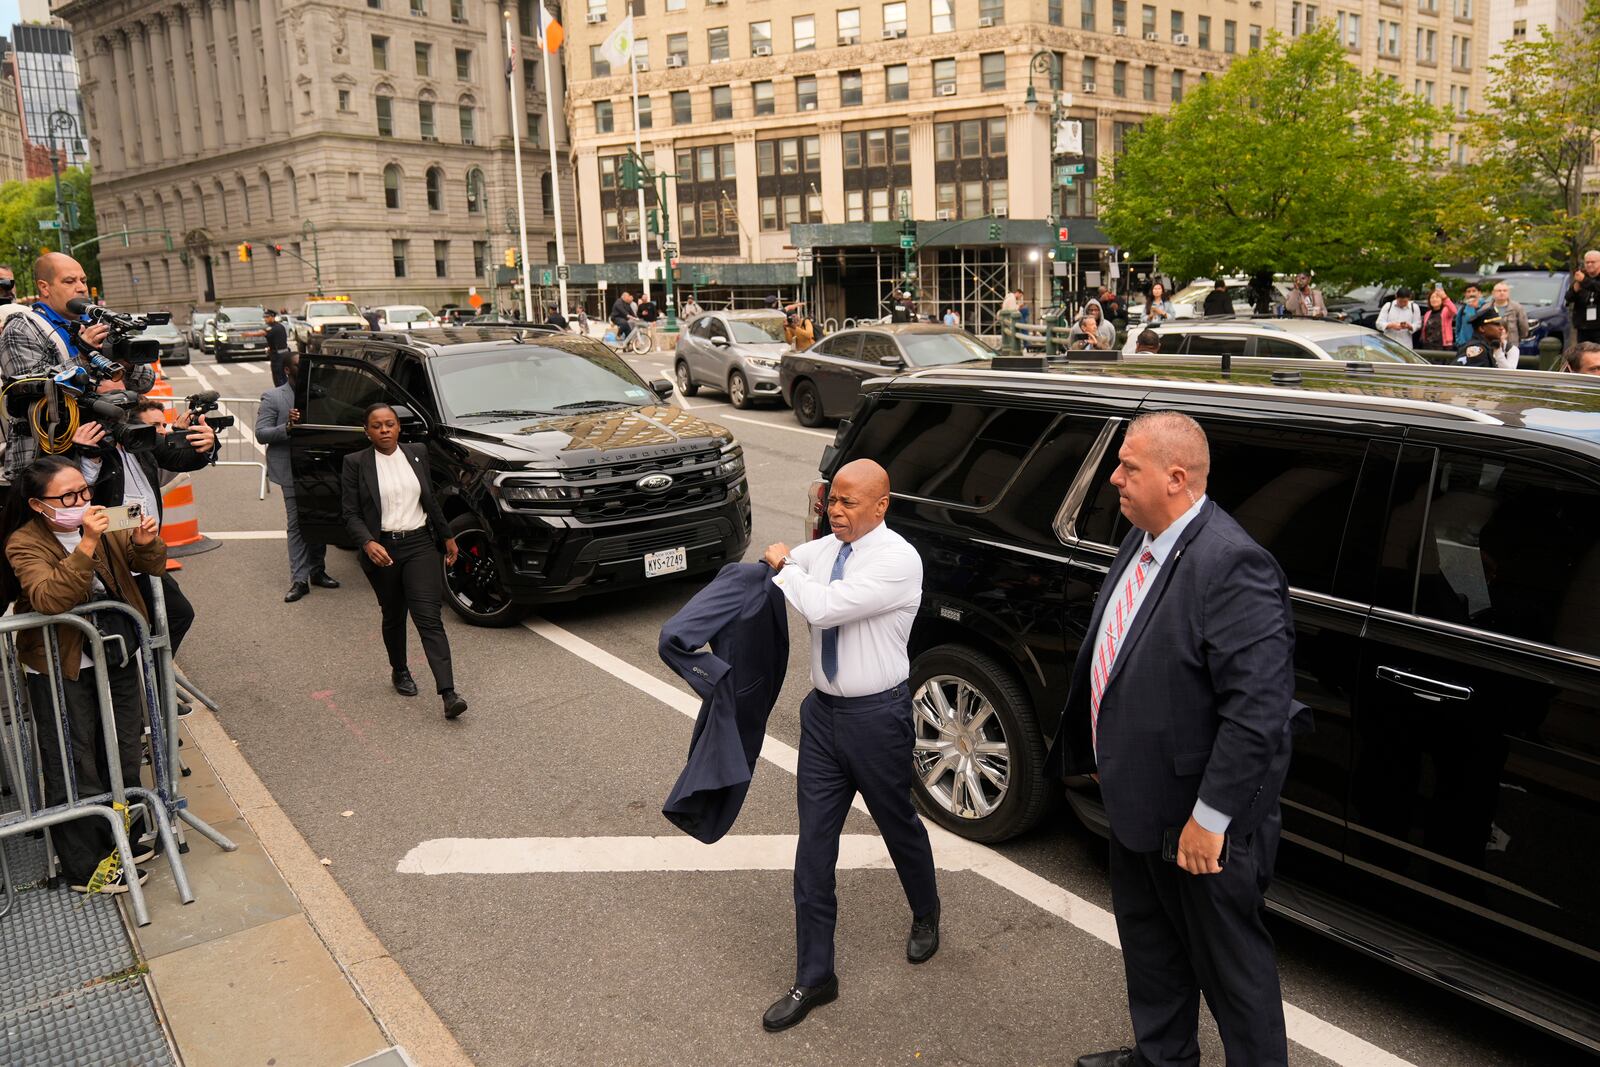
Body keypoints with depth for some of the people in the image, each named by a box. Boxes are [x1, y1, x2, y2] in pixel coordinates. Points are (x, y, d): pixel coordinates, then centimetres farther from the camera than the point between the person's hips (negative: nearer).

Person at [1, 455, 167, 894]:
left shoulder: (99, 525, 0)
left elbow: (151, 566, 4)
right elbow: (50, 599, -31)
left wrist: (145, 543, -19)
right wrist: (87, 545, -39)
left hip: (116, 658, 6)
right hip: (62, 671, -6)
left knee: (124, 756, 17)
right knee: (74, 771, 5)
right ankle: (86, 868, 19)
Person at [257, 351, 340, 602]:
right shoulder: (272, 398, -2)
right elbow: (261, 433, -7)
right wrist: (287, 427, -22)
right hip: (292, 471, -4)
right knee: (296, 525, -3)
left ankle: (317, 571, 24)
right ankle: (300, 579, -1)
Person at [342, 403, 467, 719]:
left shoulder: (417, 453, 6)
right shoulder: (356, 463, -3)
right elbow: (351, 514, -5)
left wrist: (447, 536, 20)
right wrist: (368, 543, -22)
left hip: (419, 545, 1)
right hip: (382, 550, 0)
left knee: (429, 619, -9)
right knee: (393, 617, 15)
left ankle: (448, 693, -17)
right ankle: (400, 672, 41)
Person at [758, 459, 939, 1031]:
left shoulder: (898, 560, -20)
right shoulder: (820, 550, 1)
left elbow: (822, 607, -30)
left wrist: (786, 566, -13)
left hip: (876, 716, -5)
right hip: (823, 711, 5)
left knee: (898, 825, 17)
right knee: (814, 844, 6)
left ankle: (925, 915, 49)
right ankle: (814, 978, 19)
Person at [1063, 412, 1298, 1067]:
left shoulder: (1232, 566, -27)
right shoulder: (1141, 541, 2)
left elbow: (1259, 710, -30)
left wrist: (1210, 817, -25)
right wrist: (1099, 753, 19)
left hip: (1200, 820, -9)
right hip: (1136, 801, 10)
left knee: (1229, 960, 12)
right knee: (1148, 940, 27)